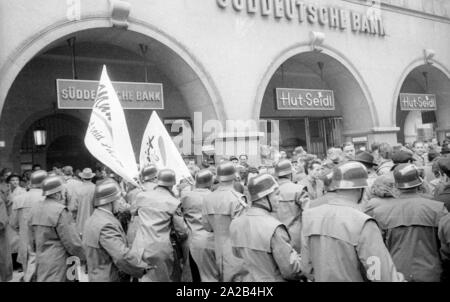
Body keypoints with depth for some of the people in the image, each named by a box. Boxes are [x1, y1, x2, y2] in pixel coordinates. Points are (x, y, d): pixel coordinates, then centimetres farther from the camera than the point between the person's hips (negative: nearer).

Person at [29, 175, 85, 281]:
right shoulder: (60, 211, -19)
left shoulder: (36, 208, 5)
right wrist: (84, 256, -4)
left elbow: (33, 237, 14)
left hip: (40, 260, 8)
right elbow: (72, 241, -18)